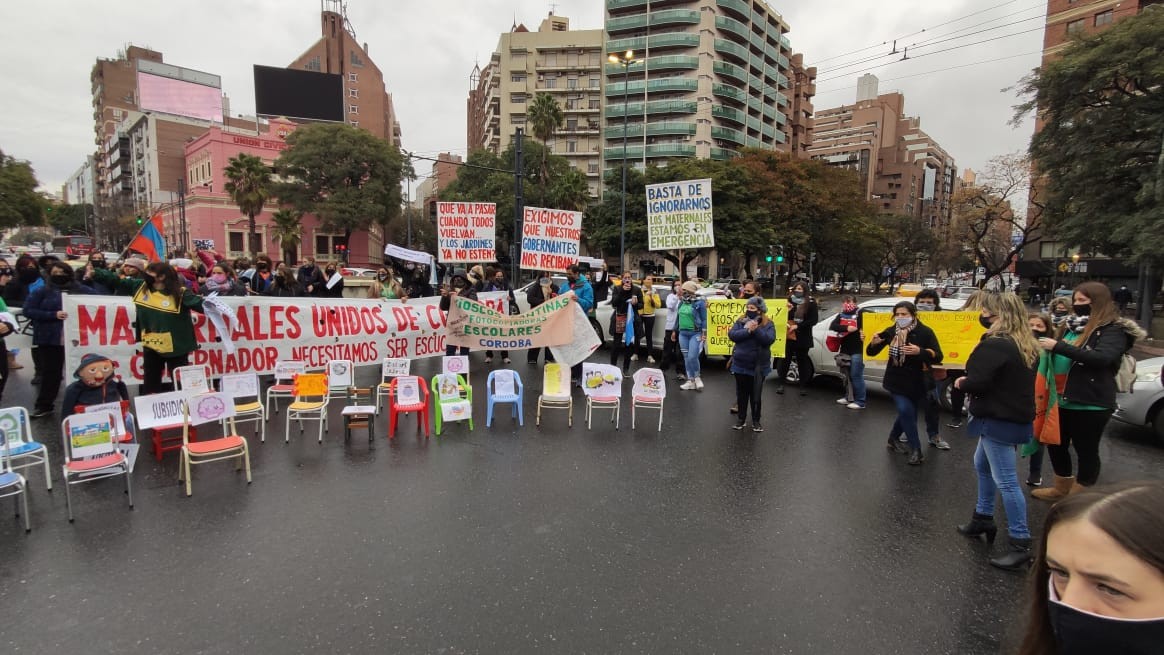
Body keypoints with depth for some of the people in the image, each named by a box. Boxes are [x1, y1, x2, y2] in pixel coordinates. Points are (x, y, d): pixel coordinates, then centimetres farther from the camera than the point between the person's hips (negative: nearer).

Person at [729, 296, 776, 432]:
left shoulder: (768, 324, -3)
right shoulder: (740, 321, 2)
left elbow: (769, 339, -18)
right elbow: (731, 334, -12)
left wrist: (756, 330, -28)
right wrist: (748, 330, -24)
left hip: (759, 366, -2)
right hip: (740, 364, 2)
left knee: (756, 394, 9)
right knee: (741, 393, 12)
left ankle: (756, 420, 22)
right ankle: (741, 418, 24)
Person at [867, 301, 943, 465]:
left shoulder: (925, 332, -9)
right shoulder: (891, 331, -4)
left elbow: (938, 356, -13)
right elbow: (871, 353, 1)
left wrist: (920, 351, -31)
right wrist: (874, 343, -22)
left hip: (917, 382, 1)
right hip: (896, 381, 0)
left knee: (906, 413, 13)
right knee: (906, 411, -12)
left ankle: (893, 440, 37)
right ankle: (915, 450, 1)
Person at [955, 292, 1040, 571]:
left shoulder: (994, 345, -21)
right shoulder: (1026, 345, 10)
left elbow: (978, 382, -25)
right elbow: (1014, 378, 15)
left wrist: (961, 383, -5)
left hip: (999, 421, -11)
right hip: (1016, 415, 11)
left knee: (1006, 482, -5)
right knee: (982, 464, 24)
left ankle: (1020, 545, 2)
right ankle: (983, 519, 36)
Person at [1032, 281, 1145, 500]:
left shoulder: (1113, 329, -10)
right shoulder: (1073, 325, 13)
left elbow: (1101, 358, -28)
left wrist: (1058, 346, -28)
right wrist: (1047, 341, 7)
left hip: (1091, 403, -8)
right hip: (1063, 400, 8)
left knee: (1086, 451, 6)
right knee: (1056, 444, 17)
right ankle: (1062, 489, 36)